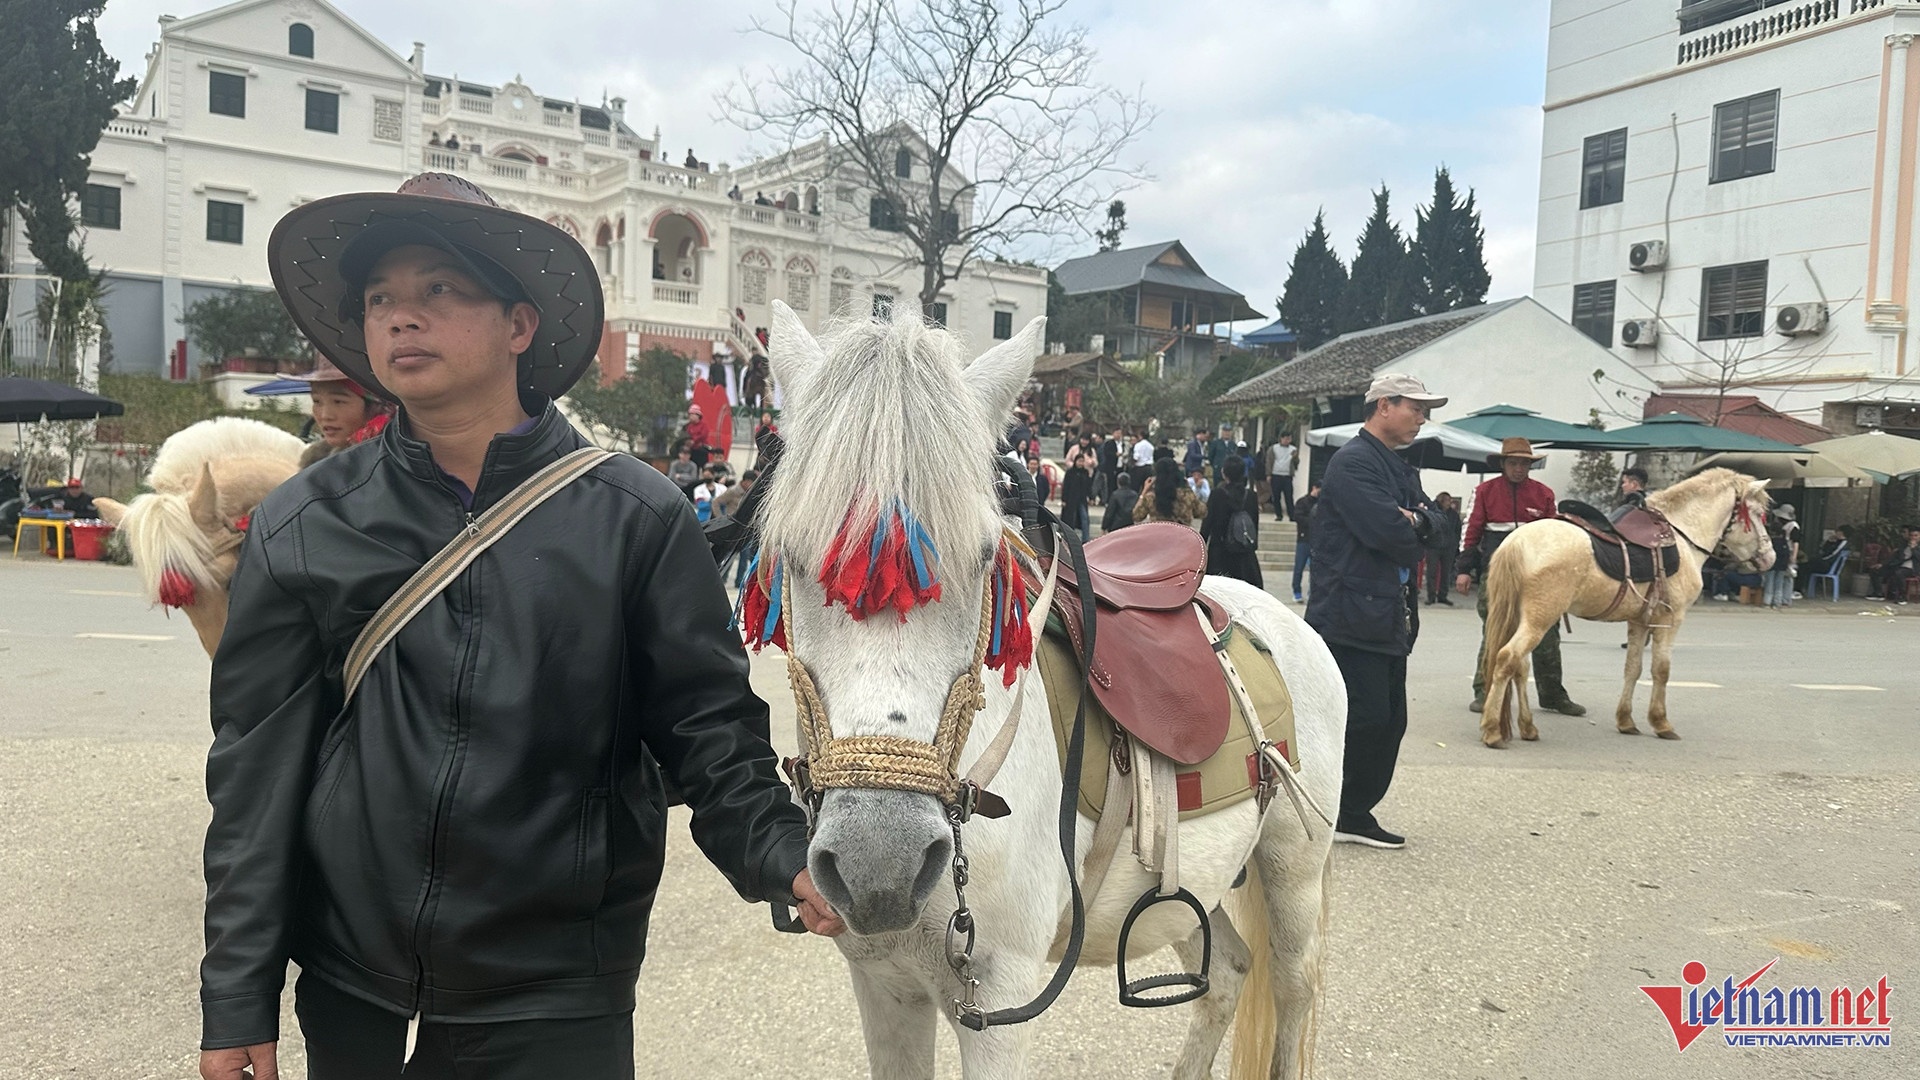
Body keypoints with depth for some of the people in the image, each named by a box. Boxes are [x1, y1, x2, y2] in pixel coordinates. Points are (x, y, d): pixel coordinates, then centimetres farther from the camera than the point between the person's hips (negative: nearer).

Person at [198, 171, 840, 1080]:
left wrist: (782, 854, -21)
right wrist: (237, 1002, 1)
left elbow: (709, 725, -5)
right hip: (349, 994, 3)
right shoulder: (300, 528, -1)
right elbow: (258, 771, 1)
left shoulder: (634, 519, -6)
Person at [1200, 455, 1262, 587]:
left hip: (1220, 553, -3)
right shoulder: (1251, 496, 0)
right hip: (1246, 556, 3)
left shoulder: (1217, 494, -10)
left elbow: (1207, 523, -7)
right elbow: (1256, 524, 8)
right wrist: (1254, 546, 19)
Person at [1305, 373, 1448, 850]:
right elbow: (1388, 530, -23)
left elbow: (1433, 521, 11)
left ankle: (1354, 814, 21)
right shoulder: (1353, 462, -13)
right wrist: (1414, 540, -3)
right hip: (1352, 618, -10)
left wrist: (1417, 521, -11)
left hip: (1388, 618, 10)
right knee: (1365, 721, -9)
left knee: (1389, 723, 11)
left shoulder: (1401, 468, 19)